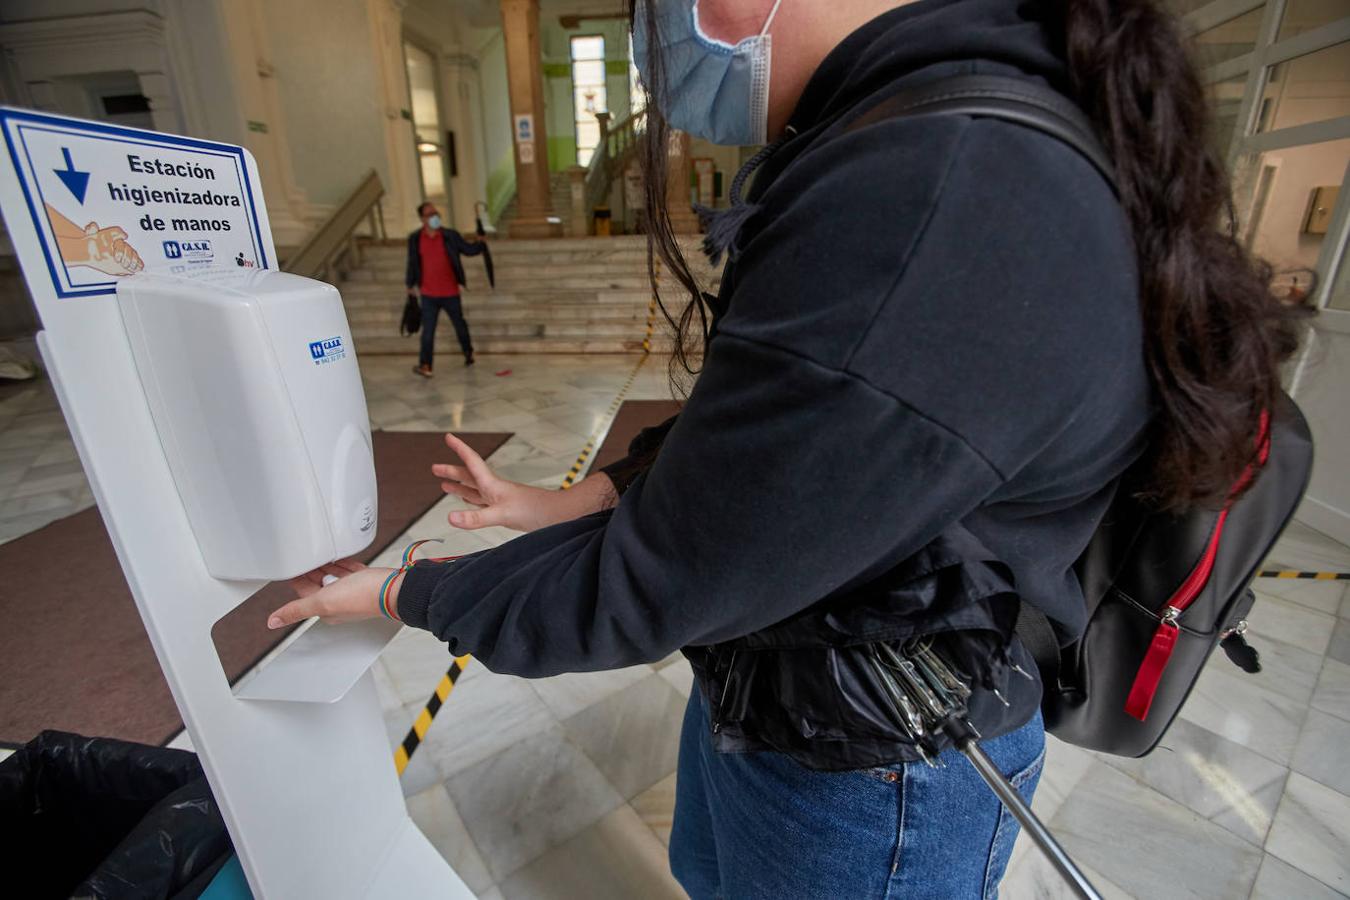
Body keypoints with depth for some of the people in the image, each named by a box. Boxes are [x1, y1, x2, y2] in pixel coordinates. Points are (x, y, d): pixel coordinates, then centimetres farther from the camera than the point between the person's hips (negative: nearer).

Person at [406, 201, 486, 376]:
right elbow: (412, 263, 9)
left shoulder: (450, 235, -4)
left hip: (450, 292, 0)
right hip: (428, 294, 0)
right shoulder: (414, 239, 0)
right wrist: (410, 284, 15)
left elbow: (468, 249, 3)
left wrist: (482, 243, -12)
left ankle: (468, 353, 36)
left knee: (460, 325, 15)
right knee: (428, 330, -2)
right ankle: (425, 365, 1)